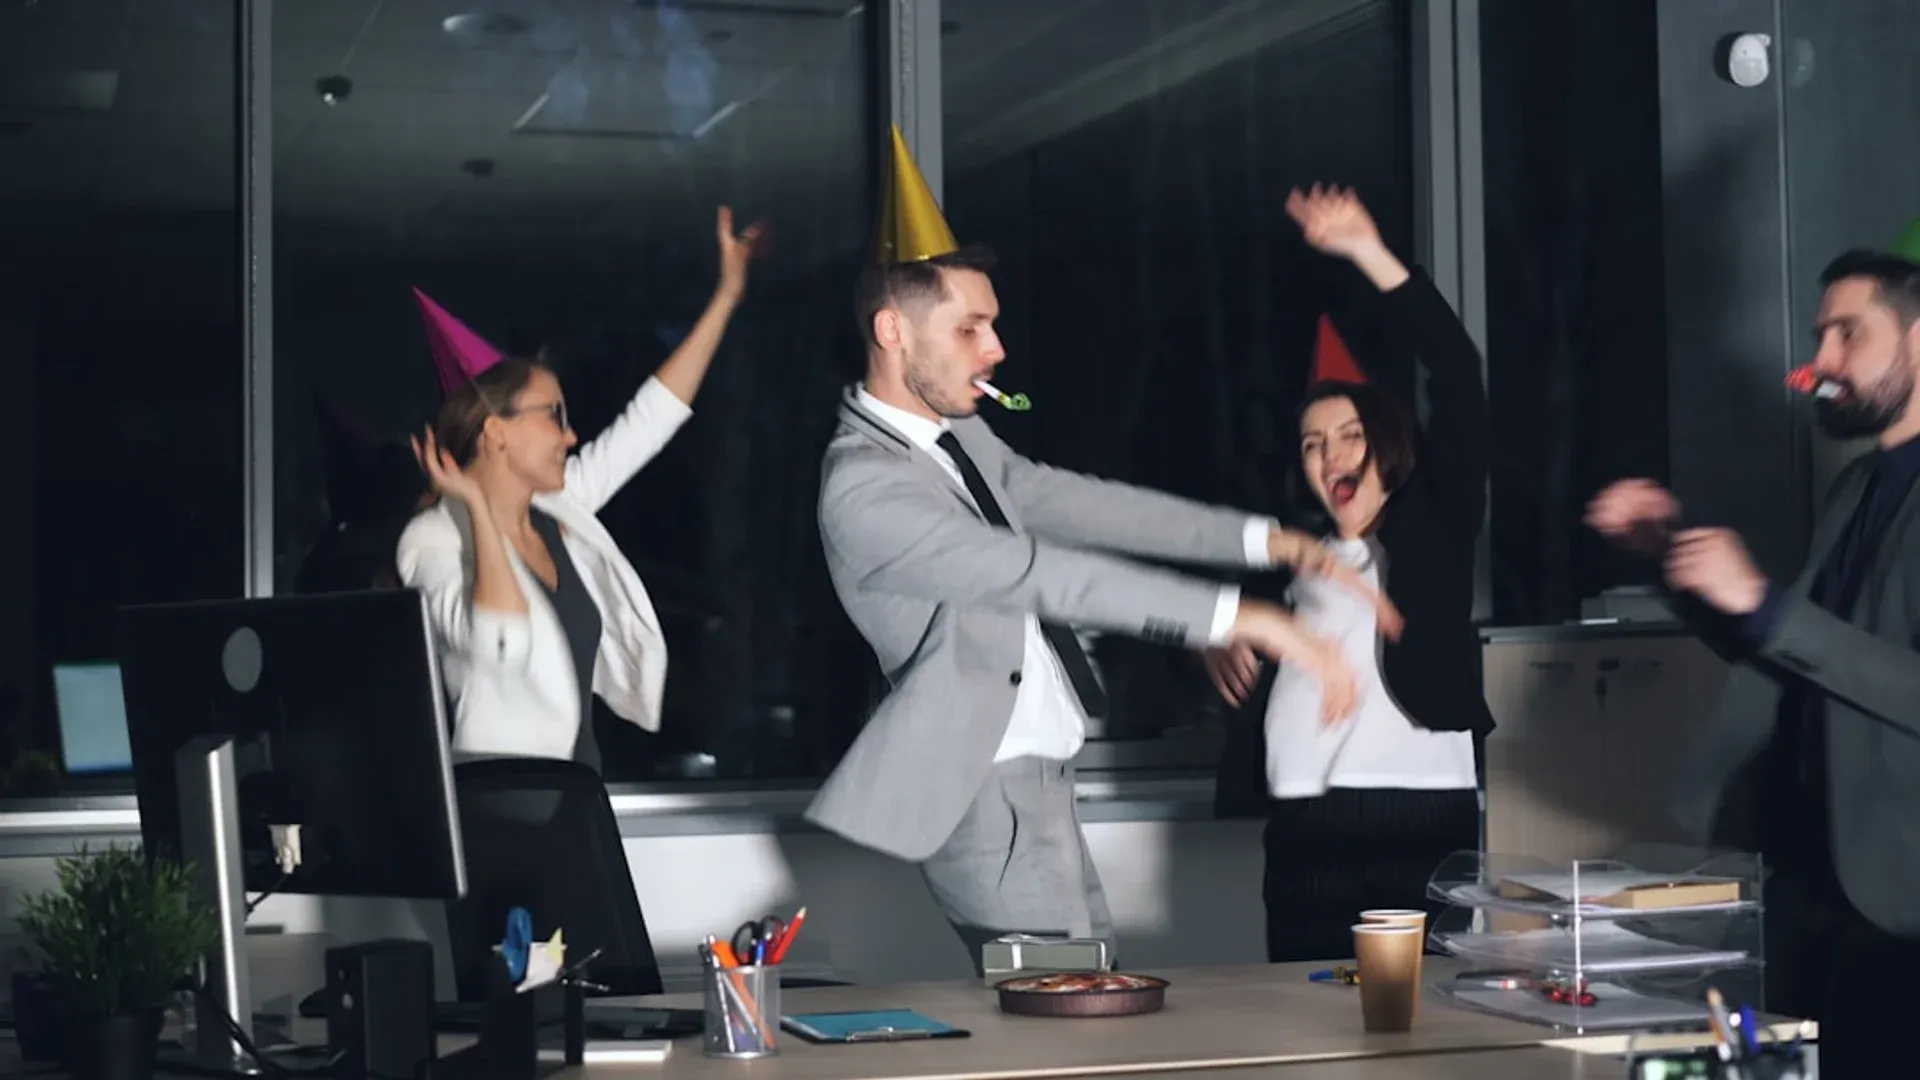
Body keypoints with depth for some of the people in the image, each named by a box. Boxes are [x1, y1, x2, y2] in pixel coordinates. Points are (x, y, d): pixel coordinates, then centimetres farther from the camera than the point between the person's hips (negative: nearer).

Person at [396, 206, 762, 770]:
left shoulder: (559, 507, 8)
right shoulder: (435, 540, -13)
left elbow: (650, 418, 14)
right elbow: (501, 644, -31)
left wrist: (727, 294, 15)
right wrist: (481, 510, -24)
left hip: (577, 776, 8)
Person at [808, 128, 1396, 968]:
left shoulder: (957, 435, 9)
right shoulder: (863, 487, -22)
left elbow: (1073, 503, 14)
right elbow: (1040, 573, -29)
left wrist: (1258, 538, 7)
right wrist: (1238, 618, -33)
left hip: (1036, 782, 10)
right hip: (988, 797, -10)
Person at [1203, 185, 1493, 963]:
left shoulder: (1435, 527, 8)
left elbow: (1456, 374, -3)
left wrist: (1368, 253, -7)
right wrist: (1217, 642, 4)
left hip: (1424, 818, -3)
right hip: (1306, 834, 4)